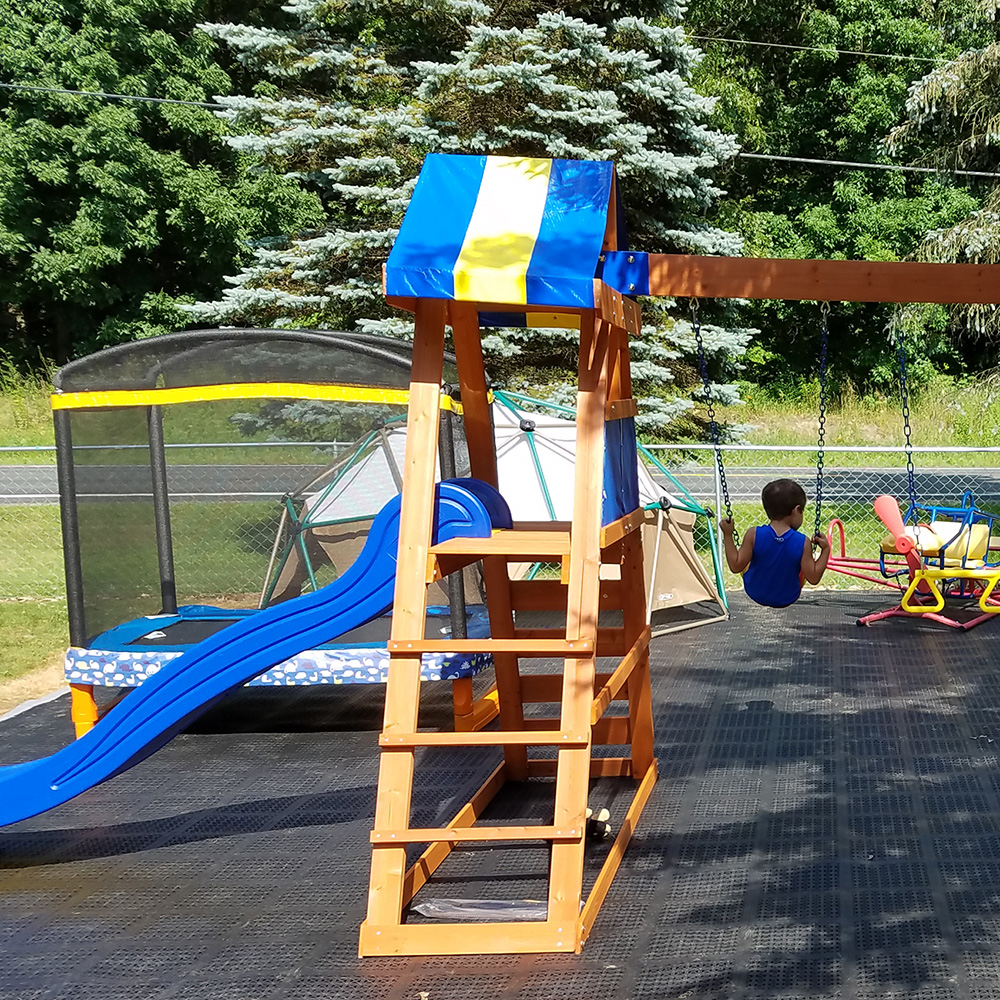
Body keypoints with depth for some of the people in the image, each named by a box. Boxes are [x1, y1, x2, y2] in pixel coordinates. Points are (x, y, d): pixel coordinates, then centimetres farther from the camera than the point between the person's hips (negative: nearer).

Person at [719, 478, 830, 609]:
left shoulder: (754, 535, -25)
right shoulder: (803, 543, -25)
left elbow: (736, 566, -19)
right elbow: (814, 578, -19)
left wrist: (727, 535, -12)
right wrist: (825, 549, -12)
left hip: (755, 593, 1)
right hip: (788, 598, 0)